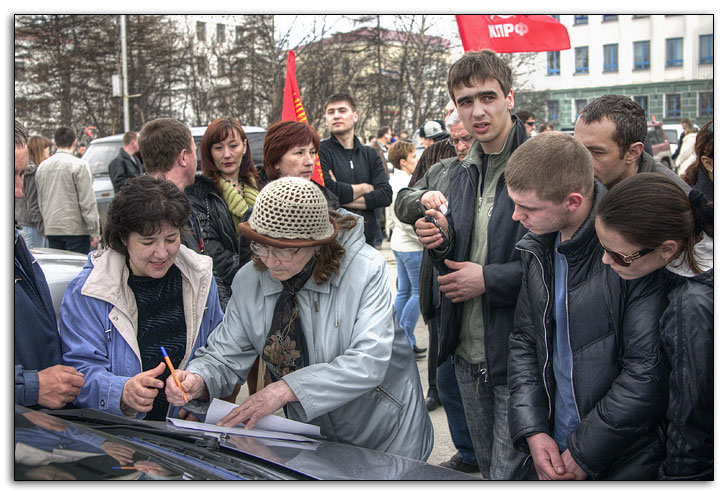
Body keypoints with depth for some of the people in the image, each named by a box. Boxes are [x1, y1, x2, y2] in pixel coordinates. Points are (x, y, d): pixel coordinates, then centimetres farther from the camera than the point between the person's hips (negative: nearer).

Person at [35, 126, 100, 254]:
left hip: (51, 230, 6)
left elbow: (41, 202, 16)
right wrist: (94, 231, -8)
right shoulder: (79, 165, -10)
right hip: (75, 229, -6)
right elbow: (87, 202, -12)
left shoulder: (42, 166, 10)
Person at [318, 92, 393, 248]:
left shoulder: (370, 154, 11)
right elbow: (326, 189, -19)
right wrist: (364, 188, -4)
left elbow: (385, 195, -1)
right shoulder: (320, 151, -3)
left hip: (367, 238, 4)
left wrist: (344, 199, -12)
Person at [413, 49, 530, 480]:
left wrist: (489, 278, -17)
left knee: (509, 476, 1)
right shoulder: (463, 173, 11)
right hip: (468, 355, 7)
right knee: (489, 470, 23)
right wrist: (441, 242, -4)